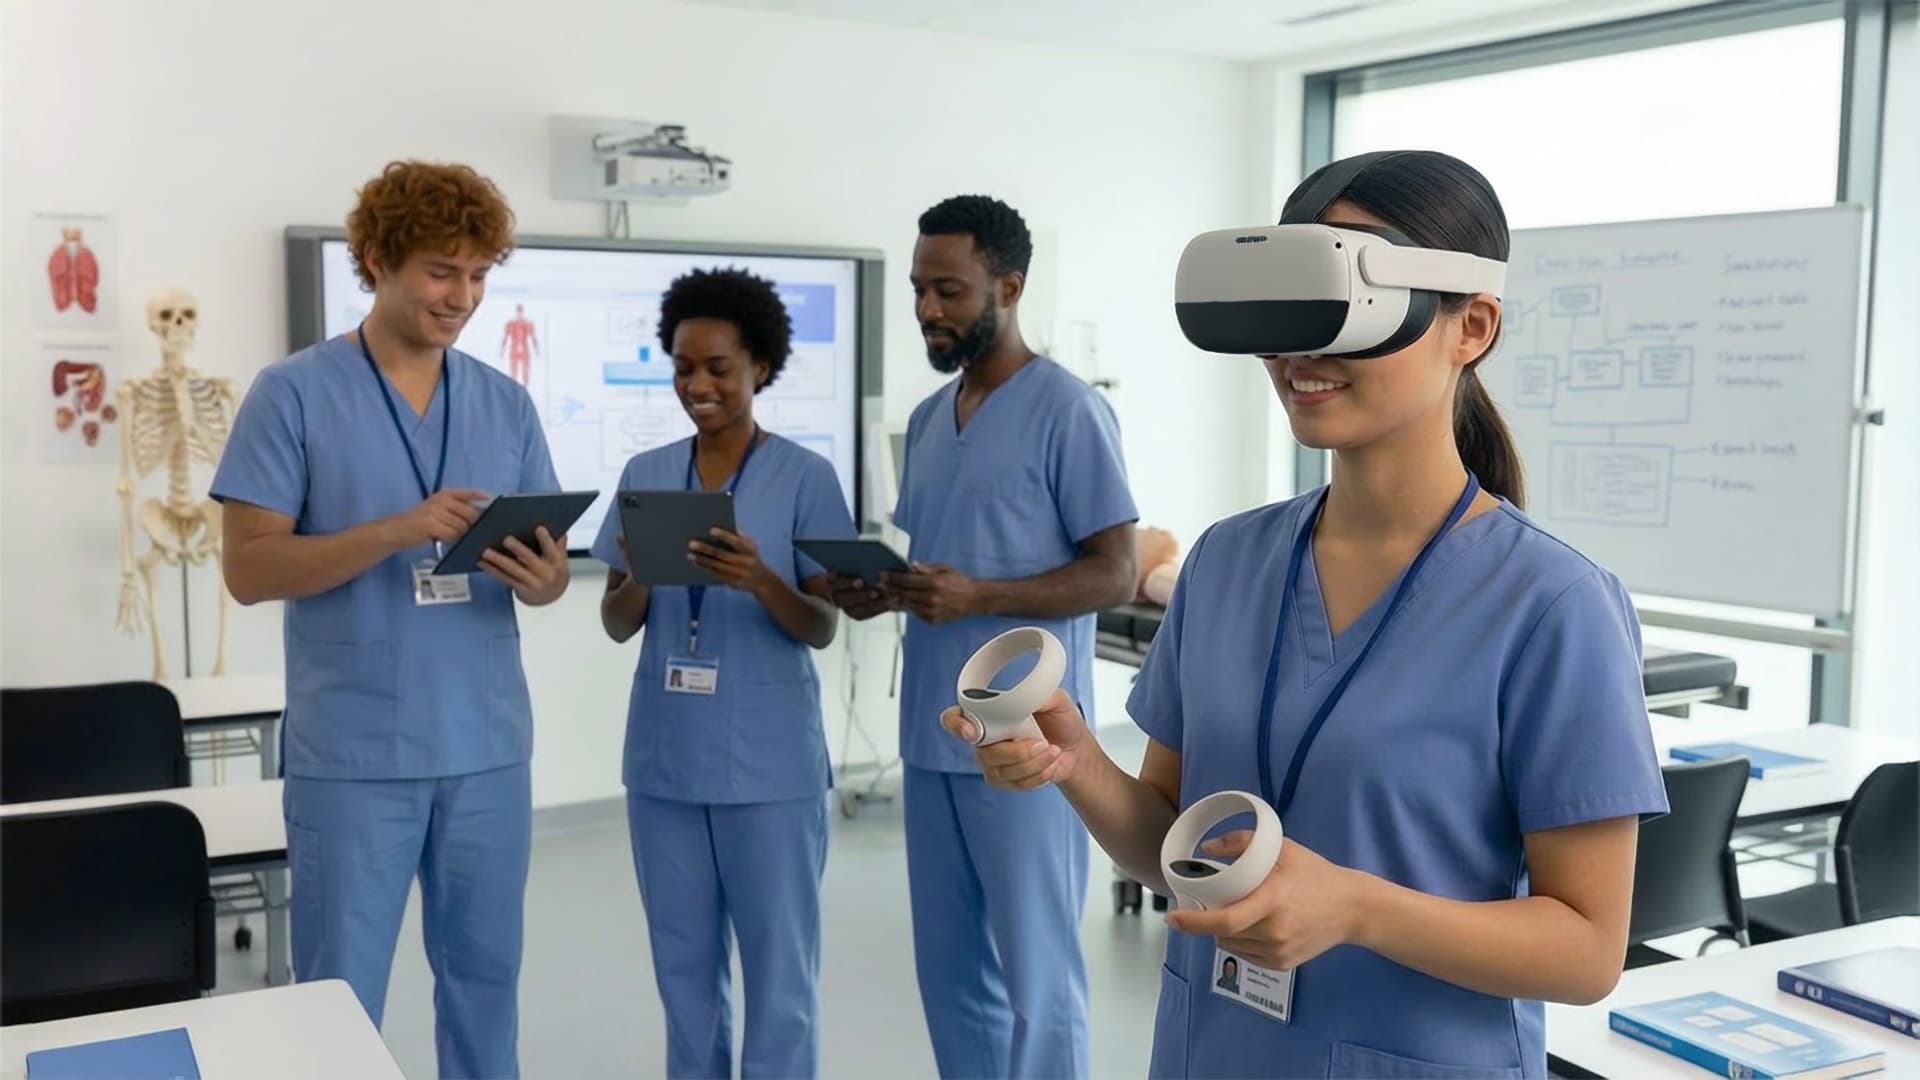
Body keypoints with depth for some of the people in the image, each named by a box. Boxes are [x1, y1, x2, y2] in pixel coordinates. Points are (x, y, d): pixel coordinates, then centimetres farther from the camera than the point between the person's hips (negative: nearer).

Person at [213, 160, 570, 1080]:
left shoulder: (506, 404, 7)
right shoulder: (293, 394, -5)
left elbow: (547, 567, 9)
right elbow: (250, 568, -10)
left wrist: (542, 578, -15)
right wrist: (397, 531, -23)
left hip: (487, 745, 4)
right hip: (352, 754, -3)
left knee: (485, 977, 15)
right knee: (341, 995, 7)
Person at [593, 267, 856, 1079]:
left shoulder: (806, 477, -4)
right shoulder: (644, 475, 7)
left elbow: (823, 629, -6)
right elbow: (617, 627, 6)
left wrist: (760, 579, -26)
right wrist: (637, 575, -16)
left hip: (769, 766, -4)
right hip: (663, 761, 4)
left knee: (778, 971, 4)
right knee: (684, 968, 13)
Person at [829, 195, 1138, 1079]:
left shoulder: (1067, 410, -8)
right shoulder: (928, 419, 14)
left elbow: (1113, 575, -11)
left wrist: (978, 596, -23)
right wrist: (879, 591, -1)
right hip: (930, 735, 7)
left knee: (1034, 973, 2)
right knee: (949, 967, 14)